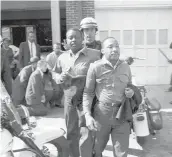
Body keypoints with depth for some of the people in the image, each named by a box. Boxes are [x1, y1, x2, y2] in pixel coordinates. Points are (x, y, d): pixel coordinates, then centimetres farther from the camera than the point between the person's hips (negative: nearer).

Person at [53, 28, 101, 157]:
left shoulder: (94, 55, -9)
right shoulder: (62, 57, 7)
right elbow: (55, 74, 16)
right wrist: (60, 78, -6)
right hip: (69, 100, 5)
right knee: (71, 132, 18)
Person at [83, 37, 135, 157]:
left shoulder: (126, 67, 5)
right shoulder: (95, 67, -8)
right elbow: (88, 93, -4)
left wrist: (131, 92, -5)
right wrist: (88, 115, -14)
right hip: (101, 112, -2)